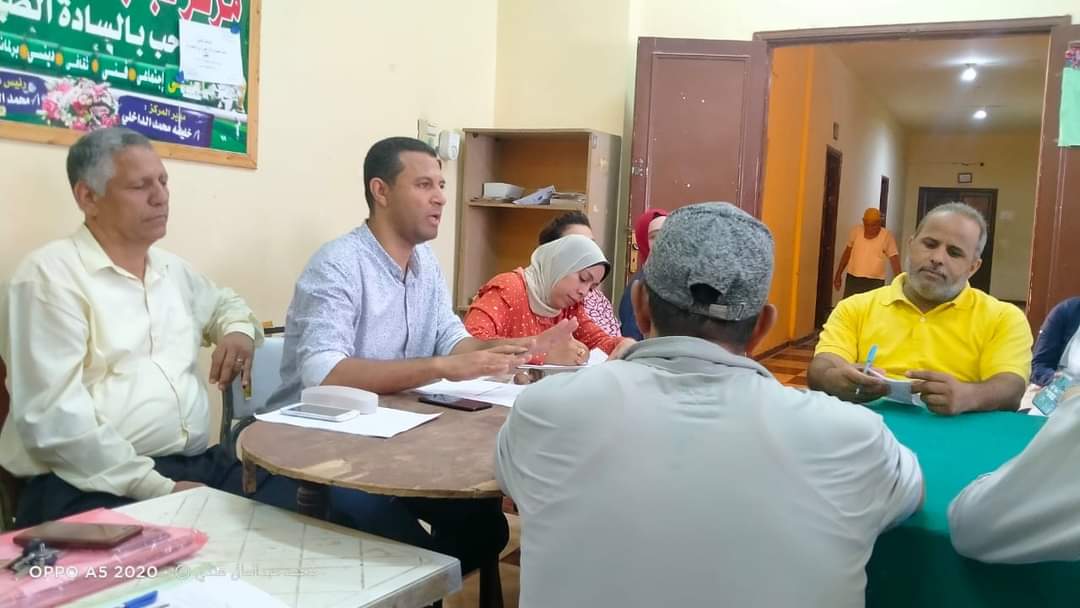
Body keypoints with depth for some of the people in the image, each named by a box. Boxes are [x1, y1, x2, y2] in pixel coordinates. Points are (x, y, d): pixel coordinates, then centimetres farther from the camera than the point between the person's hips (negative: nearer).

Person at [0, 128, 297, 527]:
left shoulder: (173, 270, 17)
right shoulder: (50, 275, -6)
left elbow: (225, 303, 38)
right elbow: (54, 416, -15)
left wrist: (238, 329, 13)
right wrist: (157, 488, -20)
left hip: (198, 464, 7)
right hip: (99, 484, -6)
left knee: (295, 503, -16)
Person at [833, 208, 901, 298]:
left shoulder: (887, 236, -9)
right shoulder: (856, 231, -1)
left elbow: (894, 260, -14)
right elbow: (847, 253, 10)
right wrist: (838, 274, 12)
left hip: (875, 282, -3)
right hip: (853, 279, 3)